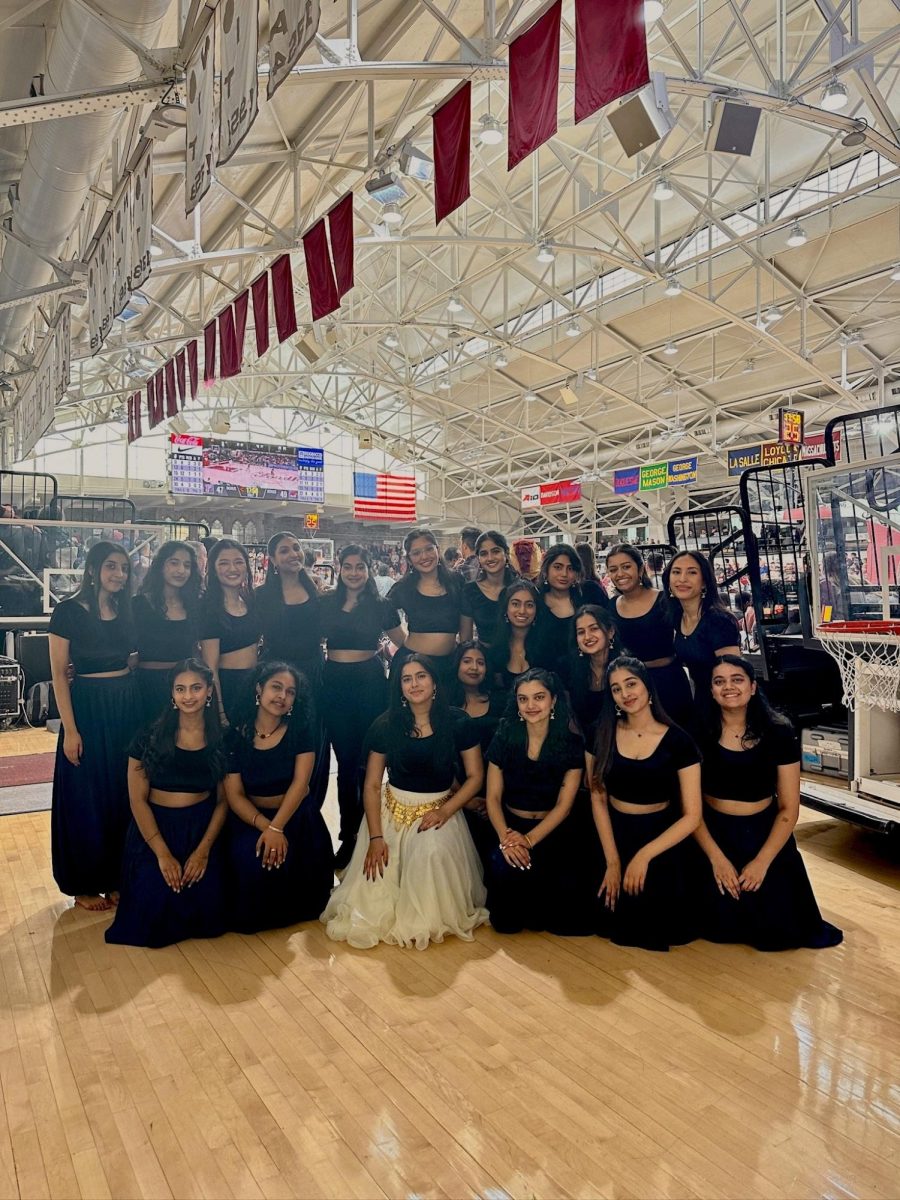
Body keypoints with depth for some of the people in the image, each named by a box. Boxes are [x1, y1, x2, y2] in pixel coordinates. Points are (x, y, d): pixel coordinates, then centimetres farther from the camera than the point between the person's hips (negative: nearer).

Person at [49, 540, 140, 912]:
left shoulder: (127, 611, 7)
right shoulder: (69, 611, -8)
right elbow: (59, 673, -9)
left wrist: (142, 712, 4)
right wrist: (70, 730, -14)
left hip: (127, 707, 5)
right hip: (87, 707, -5)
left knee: (124, 794, 12)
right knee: (86, 797, 5)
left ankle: (117, 876, 27)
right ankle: (84, 884, 21)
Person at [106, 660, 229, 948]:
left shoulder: (220, 740, -1)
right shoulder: (150, 737, -6)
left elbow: (223, 800, 2)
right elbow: (137, 800, -6)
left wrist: (203, 850, -10)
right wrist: (163, 853, -13)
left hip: (202, 828, 1)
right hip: (154, 828, -1)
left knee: (207, 905, -17)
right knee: (155, 904, -20)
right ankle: (162, 926, 18)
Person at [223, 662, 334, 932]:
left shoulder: (300, 728, -6)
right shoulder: (236, 735, -5)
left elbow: (300, 782, -13)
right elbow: (234, 795, -8)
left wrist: (276, 828, -25)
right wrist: (265, 827, -24)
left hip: (297, 816, 0)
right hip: (251, 817, 0)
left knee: (290, 860, -24)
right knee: (249, 862, -26)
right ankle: (256, 915, 7)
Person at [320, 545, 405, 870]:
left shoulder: (381, 606, 3)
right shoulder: (326, 604, 7)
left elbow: (404, 643, 10)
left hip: (370, 681, -2)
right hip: (335, 683, 2)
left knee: (368, 759, 3)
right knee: (345, 759, 7)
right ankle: (348, 834, 18)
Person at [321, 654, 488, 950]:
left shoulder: (457, 722, -6)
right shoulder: (386, 725, -5)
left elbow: (475, 776, -2)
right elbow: (372, 785, -3)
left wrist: (445, 811, -16)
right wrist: (375, 837, -13)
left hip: (438, 810, -1)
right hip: (391, 811, 1)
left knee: (433, 852, -31)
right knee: (377, 870, -18)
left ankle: (428, 918, -4)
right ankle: (372, 915, 17)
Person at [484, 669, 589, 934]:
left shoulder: (572, 743, -6)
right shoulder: (504, 738, -3)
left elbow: (563, 805, -9)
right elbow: (493, 797, -2)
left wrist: (529, 840, -21)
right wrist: (505, 837, -19)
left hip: (551, 833, -1)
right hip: (510, 826, 2)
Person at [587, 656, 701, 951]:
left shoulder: (678, 741, -12)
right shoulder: (602, 733, -5)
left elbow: (691, 816, -12)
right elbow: (598, 799, -2)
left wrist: (644, 855, -20)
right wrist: (612, 861, -8)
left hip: (659, 836, -2)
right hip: (614, 835, 2)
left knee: (655, 925, -9)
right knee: (614, 919, -8)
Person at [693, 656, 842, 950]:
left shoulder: (779, 733, -8)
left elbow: (789, 808, -5)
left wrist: (762, 862, -12)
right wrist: (717, 858, -13)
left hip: (765, 834, 1)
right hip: (714, 834, 0)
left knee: (775, 929, -6)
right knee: (721, 925, -9)